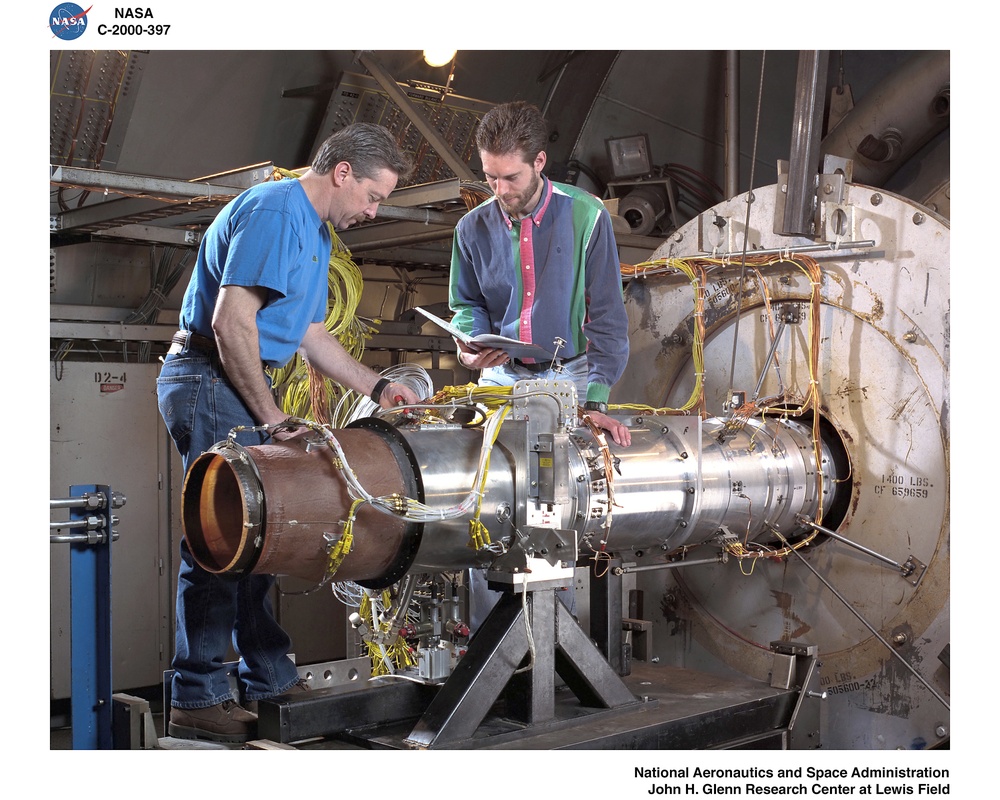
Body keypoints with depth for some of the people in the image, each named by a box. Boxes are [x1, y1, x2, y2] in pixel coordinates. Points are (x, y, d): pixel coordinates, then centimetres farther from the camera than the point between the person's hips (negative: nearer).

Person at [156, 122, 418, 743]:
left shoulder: (317, 232, 19)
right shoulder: (274, 213, -15)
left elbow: (311, 334, 24)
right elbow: (231, 322, -22)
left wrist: (379, 387, 17)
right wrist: (271, 419, -19)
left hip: (241, 384, 11)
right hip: (209, 377, -11)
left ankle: (269, 679, 19)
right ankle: (198, 698, -2)